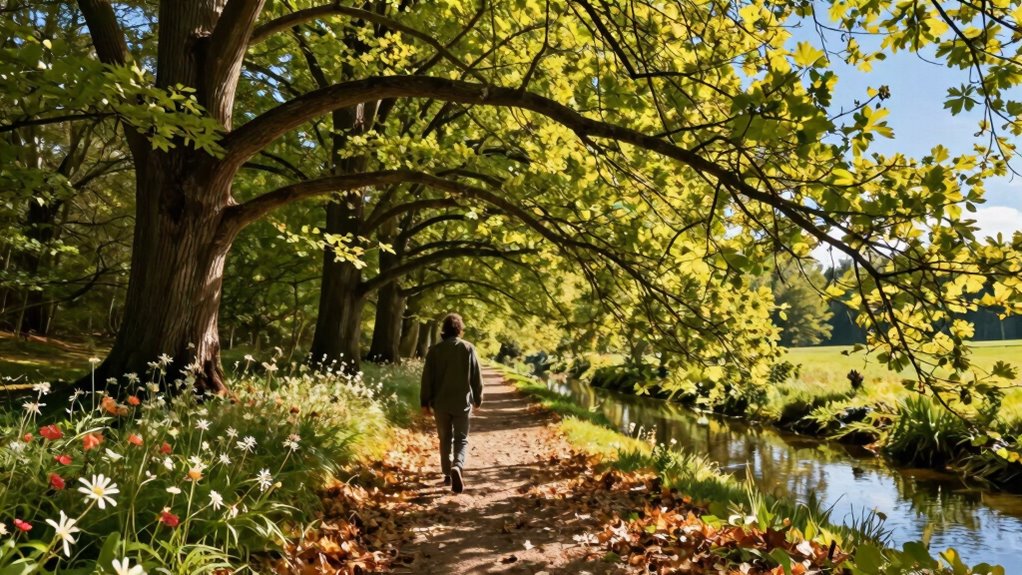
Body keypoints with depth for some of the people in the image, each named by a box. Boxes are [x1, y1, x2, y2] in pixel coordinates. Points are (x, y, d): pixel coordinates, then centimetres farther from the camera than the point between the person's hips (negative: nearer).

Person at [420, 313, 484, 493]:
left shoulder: (435, 350, -3)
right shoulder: (468, 348, -4)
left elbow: (427, 378, -2)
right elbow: (477, 377, 1)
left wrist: (425, 402, 6)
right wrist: (478, 399, 13)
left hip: (440, 403, 1)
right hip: (462, 402, -1)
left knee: (445, 439, 15)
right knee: (461, 439, 5)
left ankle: (447, 474, 21)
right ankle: (457, 467, -20)